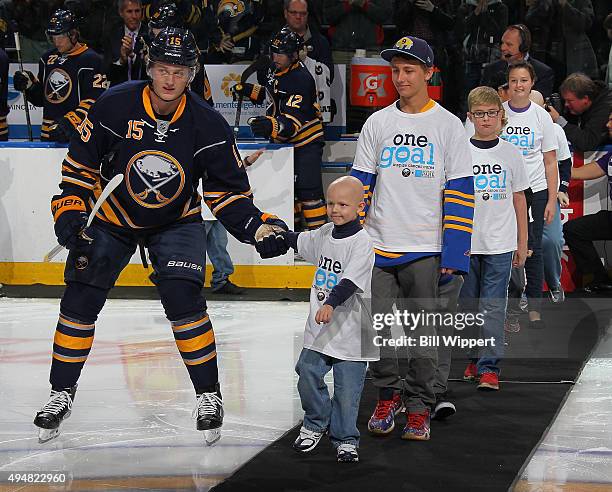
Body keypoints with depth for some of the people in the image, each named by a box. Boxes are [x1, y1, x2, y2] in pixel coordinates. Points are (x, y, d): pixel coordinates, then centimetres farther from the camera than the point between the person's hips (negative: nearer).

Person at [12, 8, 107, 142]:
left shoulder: (90, 60, -9)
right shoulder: (48, 58, 13)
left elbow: (95, 102, -16)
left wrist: (69, 123, -24)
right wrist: (30, 85, 2)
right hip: (48, 136, 7)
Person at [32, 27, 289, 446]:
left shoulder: (208, 125, -18)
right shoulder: (114, 107, -20)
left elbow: (228, 191, -11)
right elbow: (80, 164, -6)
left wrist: (259, 227, -25)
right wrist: (69, 212, -14)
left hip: (176, 222, -1)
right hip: (110, 218, 1)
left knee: (183, 298, -18)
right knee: (80, 300, -3)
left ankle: (209, 395, -2)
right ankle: (62, 394, 14)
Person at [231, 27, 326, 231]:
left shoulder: (301, 80, -27)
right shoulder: (273, 70, 0)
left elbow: (293, 122, -36)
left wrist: (271, 126, -54)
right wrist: (247, 90, 7)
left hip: (306, 140, -9)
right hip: (283, 139, 9)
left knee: (308, 189, -13)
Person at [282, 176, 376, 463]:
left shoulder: (362, 242, -15)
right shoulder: (325, 234, 8)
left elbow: (351, 281, -27)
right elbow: (300, 242, 31)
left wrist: (331, 303, -39)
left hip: (350, 330, -6)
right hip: (319, 330, 6)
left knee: (347, 387, -1)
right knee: (308, 373, 3)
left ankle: (345, 439, 13)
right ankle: (316, 423, 26)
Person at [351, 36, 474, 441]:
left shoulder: (448, 125, -1)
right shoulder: (377, 123, 7)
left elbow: (460, 192, -3)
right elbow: (360, 184, 10)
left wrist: (455, 252, -9)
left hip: (426, 251, -2)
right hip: (378, 247, 2)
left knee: (423, 332, 2)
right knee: (379, 331, 4)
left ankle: (419, 407, 13)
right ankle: (388, 396, 23)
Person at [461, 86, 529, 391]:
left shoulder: (511, 153, 4)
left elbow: (519, 199, 9)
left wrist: (522, 244, 8)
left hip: (500, 243, -1)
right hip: (465, 242, 1)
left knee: (493, 306, -4)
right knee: (469, 304, 9)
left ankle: (489, 367, -5)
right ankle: (475, 358, 22)